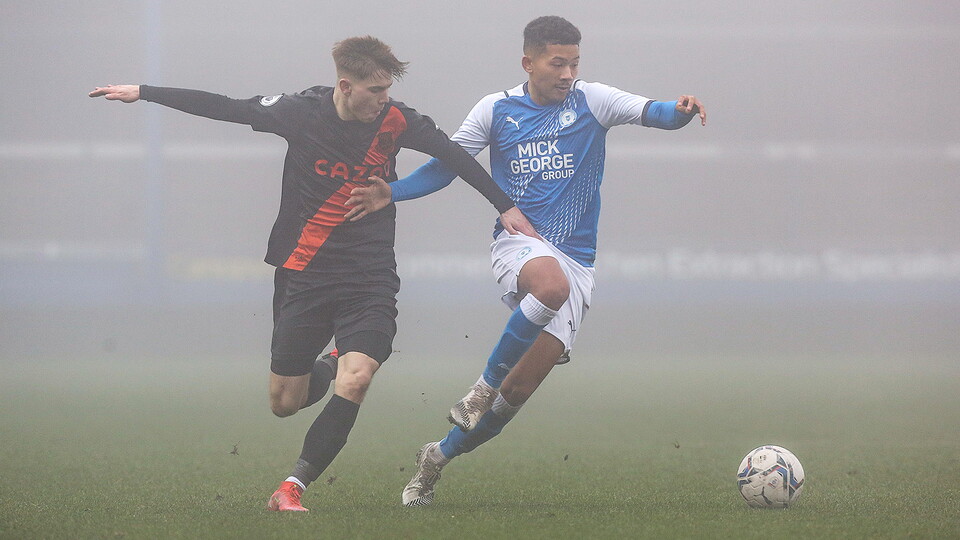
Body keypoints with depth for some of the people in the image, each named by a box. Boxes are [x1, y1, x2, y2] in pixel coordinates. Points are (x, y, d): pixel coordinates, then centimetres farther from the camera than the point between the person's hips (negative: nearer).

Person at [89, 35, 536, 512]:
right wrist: (142, 93, 5)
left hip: (370, 278, -1)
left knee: (355, 382, -23)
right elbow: (220, 107, 1)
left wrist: (505, 206, 11)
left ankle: (291, 488, -16)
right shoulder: (300, 113, -7)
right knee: (285, 402, 5)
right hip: (303, 275, 1)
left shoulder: (395, 122, -5)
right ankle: (329, 365, 39)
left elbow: (453, 155, 8)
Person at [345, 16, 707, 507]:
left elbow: (650, 113, -11)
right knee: (552, 284, -39)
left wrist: (679, 111, -34)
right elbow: (446, 166, 11)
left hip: (577, 258, 2)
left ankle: (438, 457, 16)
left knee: (525, 383, -5)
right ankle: (485, 385, -21)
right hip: (518, 243, -2)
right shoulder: (496, 110, 6)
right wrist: (392, 194, -4)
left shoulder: (592, 103, 4)